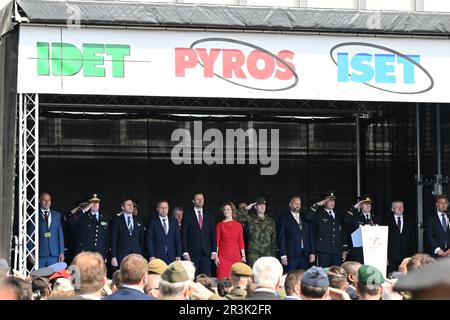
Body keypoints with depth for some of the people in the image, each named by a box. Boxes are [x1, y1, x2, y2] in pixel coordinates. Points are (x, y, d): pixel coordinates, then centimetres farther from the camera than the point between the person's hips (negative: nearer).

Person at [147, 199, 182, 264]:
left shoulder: (174, 221, 13)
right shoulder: (153, 222, 4)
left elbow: (178, 239, 11)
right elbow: (149, 240, 0)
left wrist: (178, 255, 2)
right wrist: (151, 256, -9)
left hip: (172, 257, 2)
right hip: (157, 257, -2)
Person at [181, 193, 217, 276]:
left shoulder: (209, 217, 15)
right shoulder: (188, 216, 5)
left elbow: (213, 235, 13)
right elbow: (184, 235, 1)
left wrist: (214, 251, 4)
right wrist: (185, 252, -7)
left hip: (206, 253, 2)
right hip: (193, 253, -2)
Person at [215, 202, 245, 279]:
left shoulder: (238, 225, 9)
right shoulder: (220, 225, 4)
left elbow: (241, 241, 9)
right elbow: (217, 242, 2)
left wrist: (243, 256, 4)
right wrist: (216, 256, -5)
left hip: (236, 256, 2)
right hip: (223, 257, -2)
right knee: (223, 278, -9)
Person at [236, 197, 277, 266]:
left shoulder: (270, 221, 16)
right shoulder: (250, 218, 6)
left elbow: (274, 239, 16)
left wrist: (274, 254, 10)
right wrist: (246, 208, -5)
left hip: (268, 253, 3)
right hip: (253, 253, -3)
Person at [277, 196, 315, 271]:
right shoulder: (283, 219, 6)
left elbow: (311, 237, 16)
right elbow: (281, 238, -1)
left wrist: (312, 253, 6)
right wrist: (283, 256, -9)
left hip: (305, 256, 4)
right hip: (291, 256, -4)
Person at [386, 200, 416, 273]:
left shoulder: (409, 222, 14)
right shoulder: (388, 222, 4)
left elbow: (413, 239, 13)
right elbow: (385, 240, 1)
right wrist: (386, 257, -6)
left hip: (407, 256, 2)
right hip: (392, 257, -2)